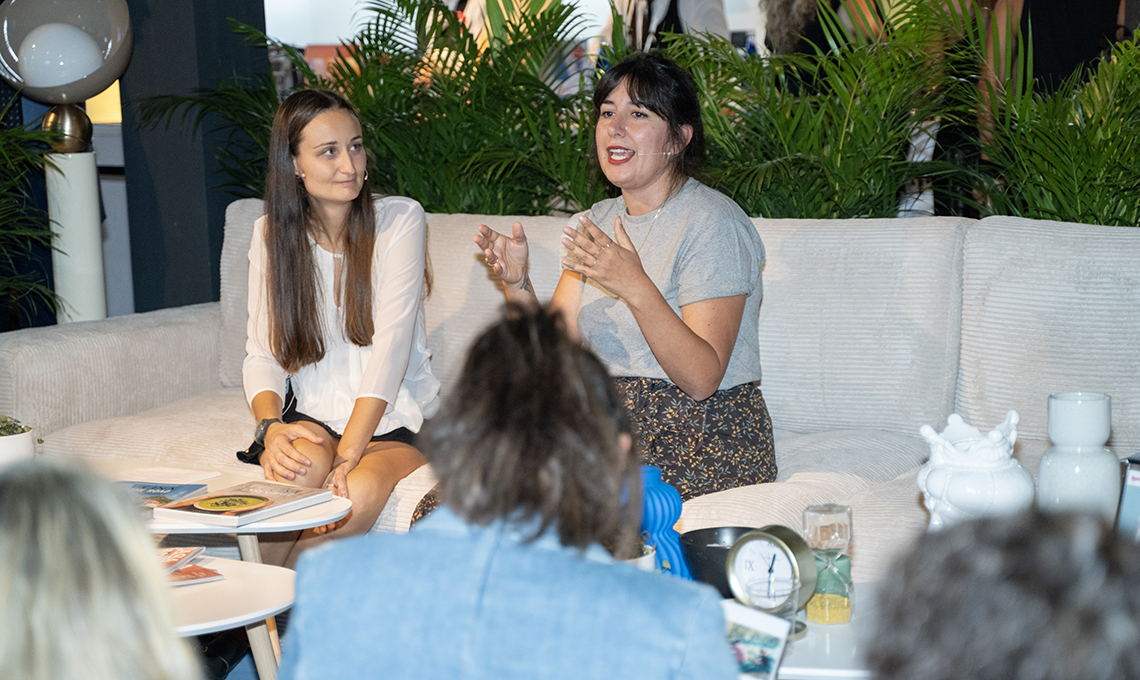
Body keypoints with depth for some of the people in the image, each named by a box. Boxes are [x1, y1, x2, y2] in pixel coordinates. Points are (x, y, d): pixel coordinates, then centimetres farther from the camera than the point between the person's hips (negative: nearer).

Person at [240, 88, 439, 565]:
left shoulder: (400, 220, -6)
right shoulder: (272, 234, 5)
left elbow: (390, 346, -15)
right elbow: (262, 353, 1)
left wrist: (347, 455, -25)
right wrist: (271, 426, -21)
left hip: (394, 419, -2)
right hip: (313, 416, 2)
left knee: (362, 490, -33)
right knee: (301, 462, -33)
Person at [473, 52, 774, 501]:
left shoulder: (712, 223, -11)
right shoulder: (598, 222, 12)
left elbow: (702, 380, -20)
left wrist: (635, 288, -32)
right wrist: (519, 287, -14)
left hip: (702, 443, -6)